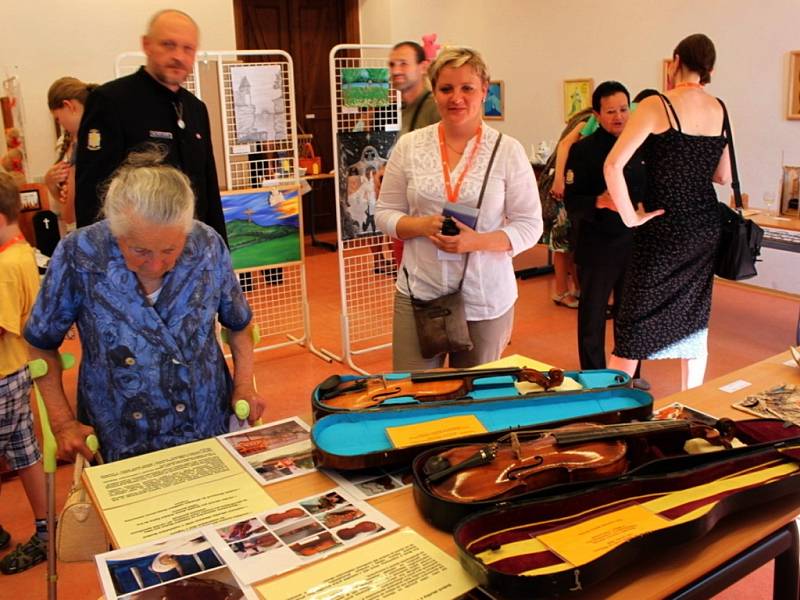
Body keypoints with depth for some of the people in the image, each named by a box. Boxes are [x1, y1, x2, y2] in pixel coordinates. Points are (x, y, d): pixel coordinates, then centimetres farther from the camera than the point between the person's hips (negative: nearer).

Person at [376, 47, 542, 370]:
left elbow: (529, 226, -2)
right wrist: (424, 225, -14)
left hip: (486, 300, 0)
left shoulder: (508, 151, -2)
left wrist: (476, 241, -19)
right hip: (419, 294, 1)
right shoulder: (409, 146, 3)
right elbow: (385, 214, 6)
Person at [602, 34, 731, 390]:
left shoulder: (658, 105, -12)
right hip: (705, 227, 6)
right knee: (694, 321, 16)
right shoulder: (720, 110, 6)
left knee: (635, 324, 2)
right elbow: (724, 176, 14)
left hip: (664, 227, -6)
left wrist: (630, 217, -14)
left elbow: (613, 165, -22)